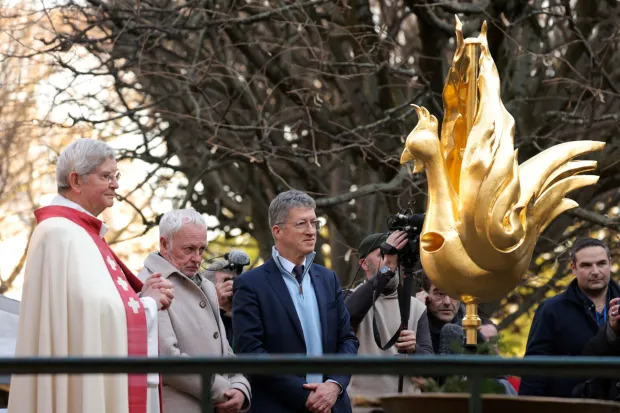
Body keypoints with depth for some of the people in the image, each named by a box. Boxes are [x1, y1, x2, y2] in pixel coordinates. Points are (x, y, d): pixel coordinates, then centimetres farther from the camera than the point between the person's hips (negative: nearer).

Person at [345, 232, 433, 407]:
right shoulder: (352, 298, -1)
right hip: (361, 406, -3)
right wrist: (387, 269, -30)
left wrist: (413, 349, -21)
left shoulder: (416, 307, 8)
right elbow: (348, 314, -25)